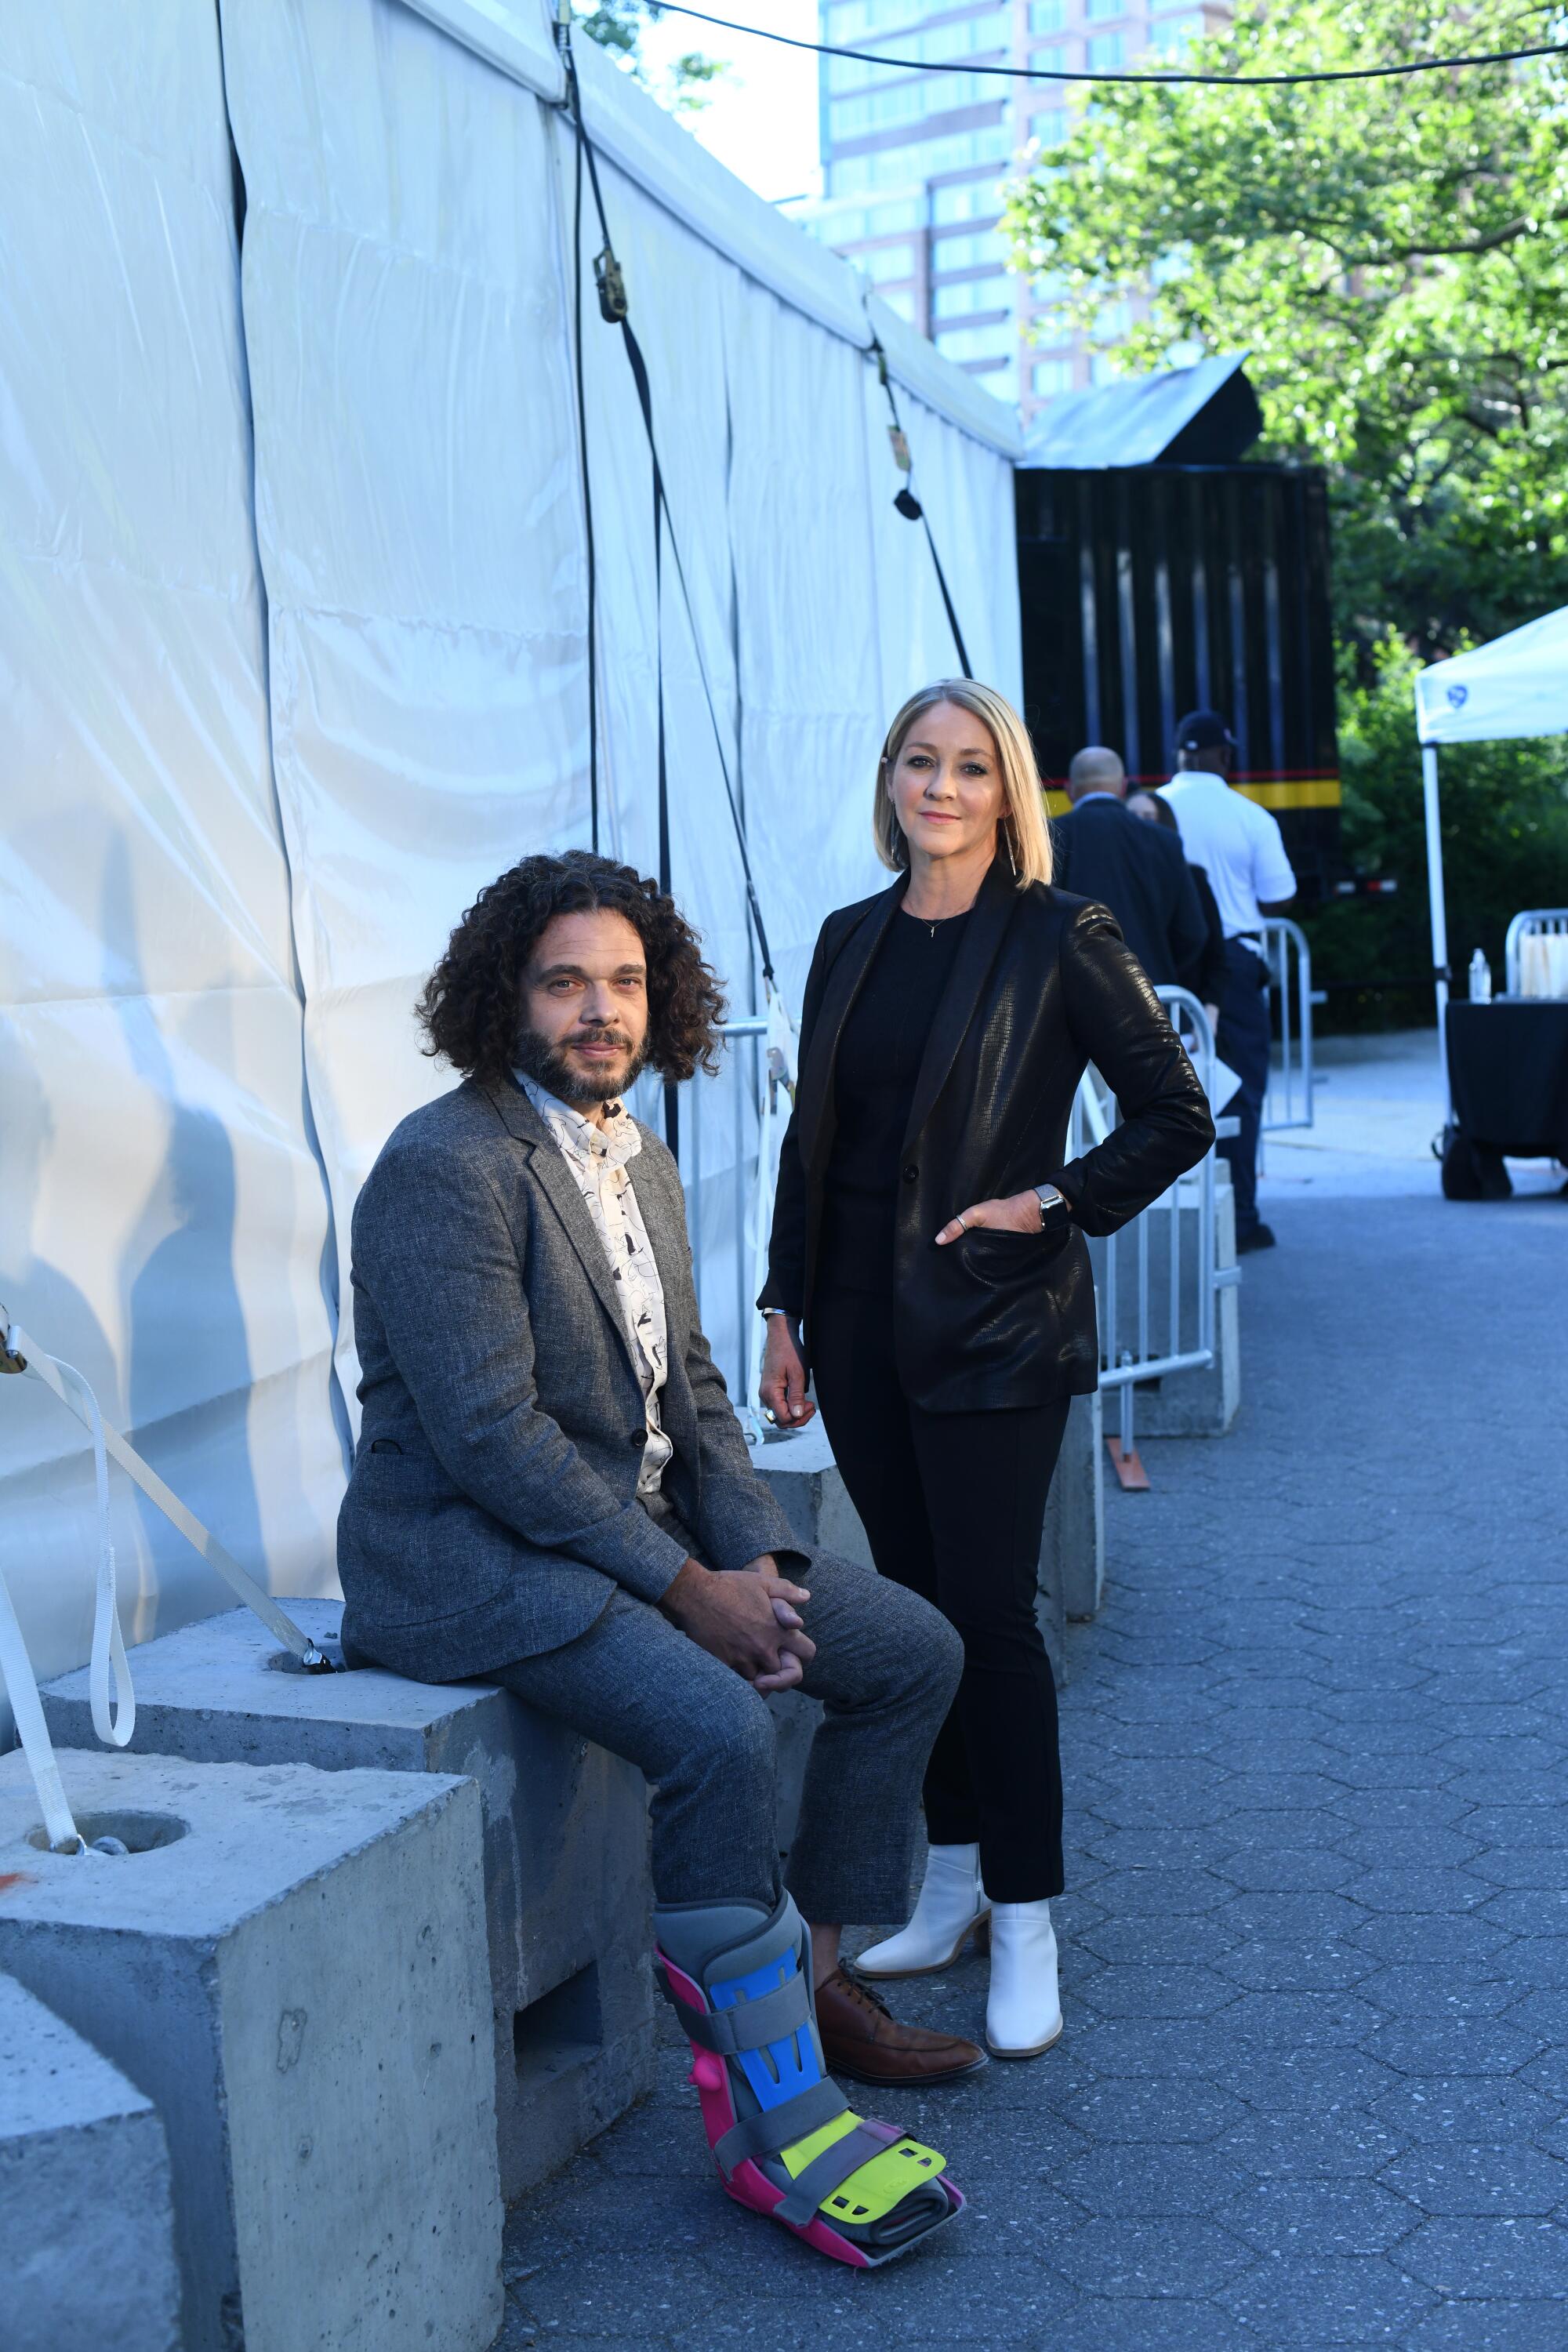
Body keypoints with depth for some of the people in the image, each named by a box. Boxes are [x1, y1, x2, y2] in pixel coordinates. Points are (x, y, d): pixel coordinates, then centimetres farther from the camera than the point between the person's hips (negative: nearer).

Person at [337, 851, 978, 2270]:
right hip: (470, 1557, -9)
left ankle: (809, 1975, 15)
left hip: (641, 1523, 9)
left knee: (915, 1652, 4)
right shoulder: (446, 1166, -17)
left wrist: (758, 1557, -3)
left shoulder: (642, 1162, 12)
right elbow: (488, 1433, -22)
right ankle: (778, 2120, -16)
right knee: (718, 1728, -31)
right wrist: (686, 1588, -20)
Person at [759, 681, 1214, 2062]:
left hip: (992, 1325, -5)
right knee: (913, 1601, 11)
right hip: (862, 1318, 6)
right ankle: (954, 1880, 24)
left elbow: (1177, 1116, -4)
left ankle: (1024, 1922, 9)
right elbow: (811, 1140, 12)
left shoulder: (1059, 938, -6)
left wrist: (1052, 1201, -9)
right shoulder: (853, 940, 10)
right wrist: (786, 1308, 9)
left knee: (990, 1612, -3)